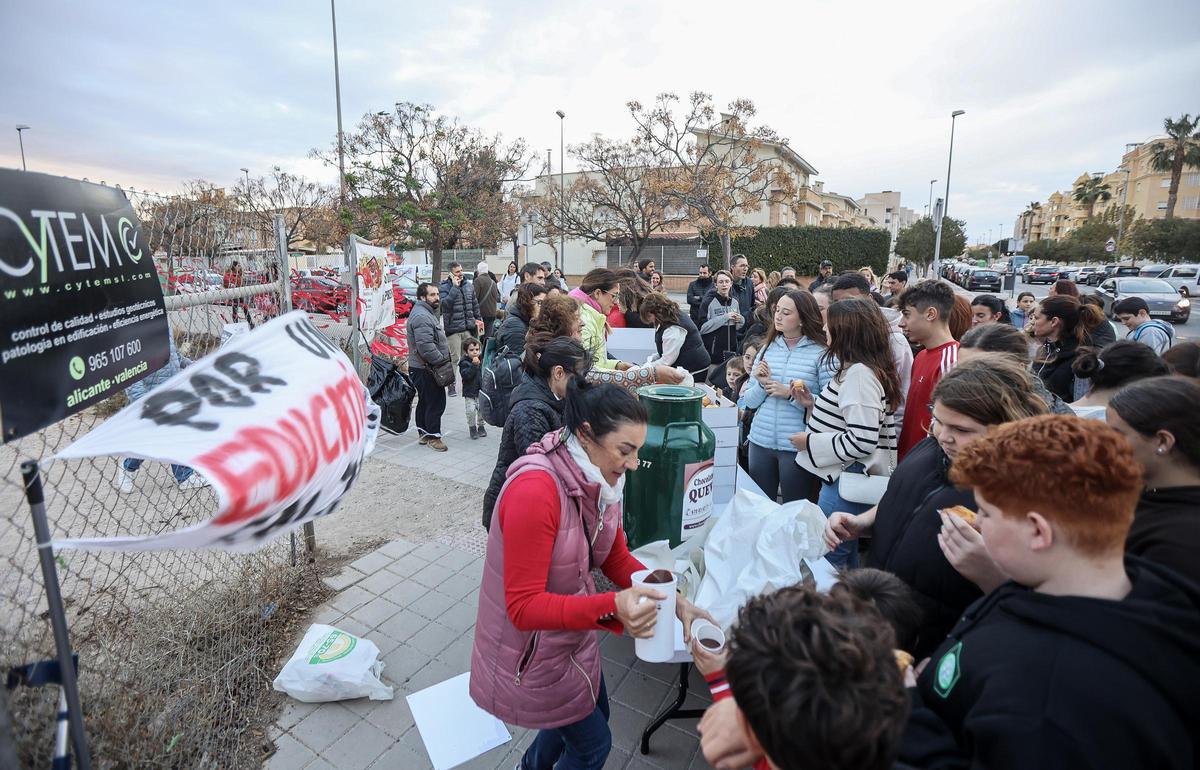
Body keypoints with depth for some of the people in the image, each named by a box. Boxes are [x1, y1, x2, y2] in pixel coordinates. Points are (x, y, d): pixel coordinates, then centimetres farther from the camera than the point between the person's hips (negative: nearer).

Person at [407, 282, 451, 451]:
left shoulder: (426, 312, 17)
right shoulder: (421, 316, -20)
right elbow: (426, 347, -28)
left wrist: (443, 358, 17)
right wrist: (442, 360, -18)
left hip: (422, 368, 11)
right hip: (426, 369, -11)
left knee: (425, 401, 18)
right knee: (436, 402, -5)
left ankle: (423, 433, 29)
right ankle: (433, 436, 5)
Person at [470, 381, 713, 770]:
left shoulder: (599, 479, -10)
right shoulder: (534, 491, -35)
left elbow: (616, 559, -1)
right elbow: (523, 607, -31)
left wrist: (673, 599, -13)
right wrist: (612, 607, -42)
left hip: (570, 630, 8)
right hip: (529, 650, -7)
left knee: (593, 712, 30)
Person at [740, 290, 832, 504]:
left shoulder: (821, 354, -7)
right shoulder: (767, 349, 7)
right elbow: (749, 402, 8)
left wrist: (791, 394, -17)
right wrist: (762, 385, -10)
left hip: (798, 446, -4)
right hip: (760, 441, 5)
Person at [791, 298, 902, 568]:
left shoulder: (859, 374, -19)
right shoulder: (855, 369, 12)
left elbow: (862, 441, -25)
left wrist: (810, 442, -16)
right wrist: (813, 405, 9)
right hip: (844, 477, 10)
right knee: (846, 562, 21)